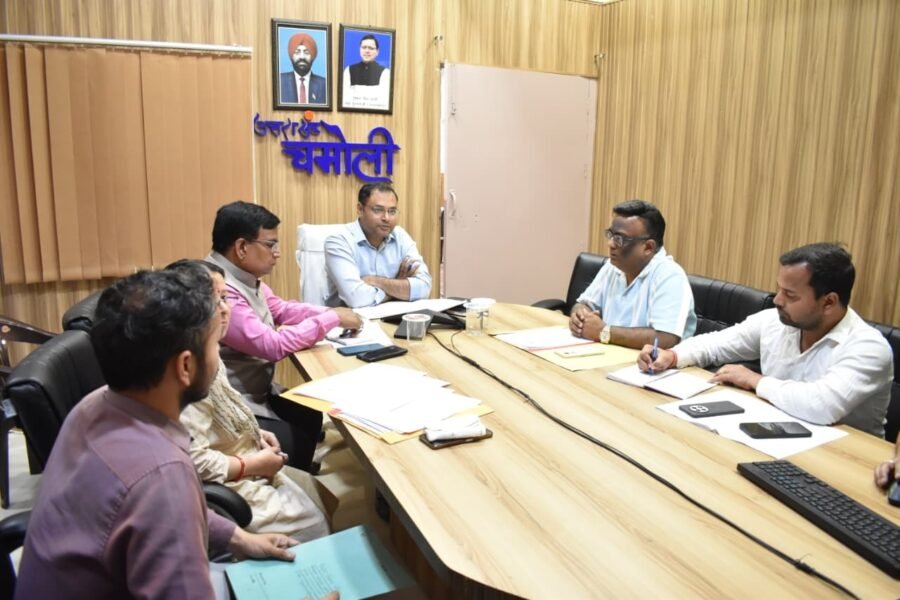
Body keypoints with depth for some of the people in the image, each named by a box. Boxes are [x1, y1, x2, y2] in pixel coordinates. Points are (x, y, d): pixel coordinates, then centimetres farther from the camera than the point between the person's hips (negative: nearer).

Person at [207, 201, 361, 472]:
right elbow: (273, 345, -29)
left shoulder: (244, 276, 2)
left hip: (256, 392, 9)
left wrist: (331, 312, -2)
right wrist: (332, 319, -19)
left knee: (313, 417, 10)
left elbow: (281, 309, 15)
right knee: (301, 444, -8)